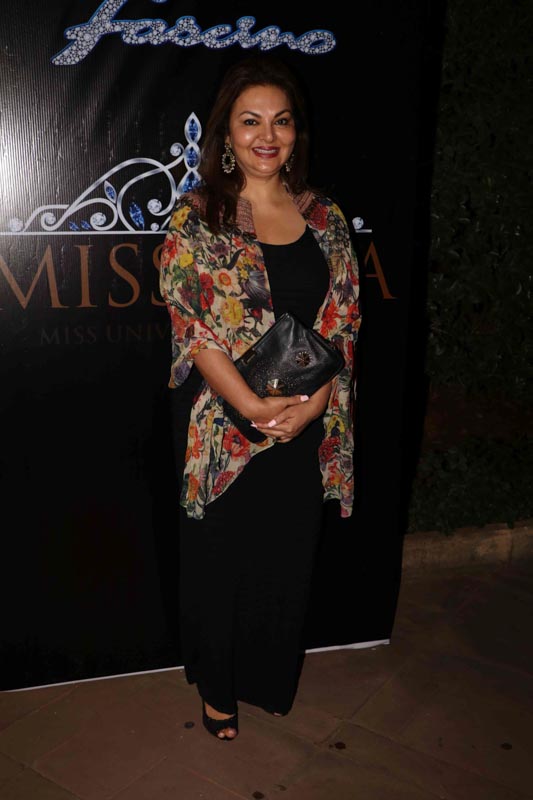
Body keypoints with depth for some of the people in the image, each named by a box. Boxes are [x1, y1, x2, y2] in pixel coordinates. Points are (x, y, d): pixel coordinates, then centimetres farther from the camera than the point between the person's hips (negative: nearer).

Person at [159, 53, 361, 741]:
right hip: (221, 422, -3)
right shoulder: (197, 216, -5)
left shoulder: (324, 217, 5)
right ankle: (217, 688, 36)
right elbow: (193, 327, -11)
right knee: (219, 556, 11)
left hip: (306, 423, 3)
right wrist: (253, 407, -19)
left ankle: (269, 678, 41)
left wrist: (311, 403, -12)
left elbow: (342, 323, 3)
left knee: (288, 555, 15)